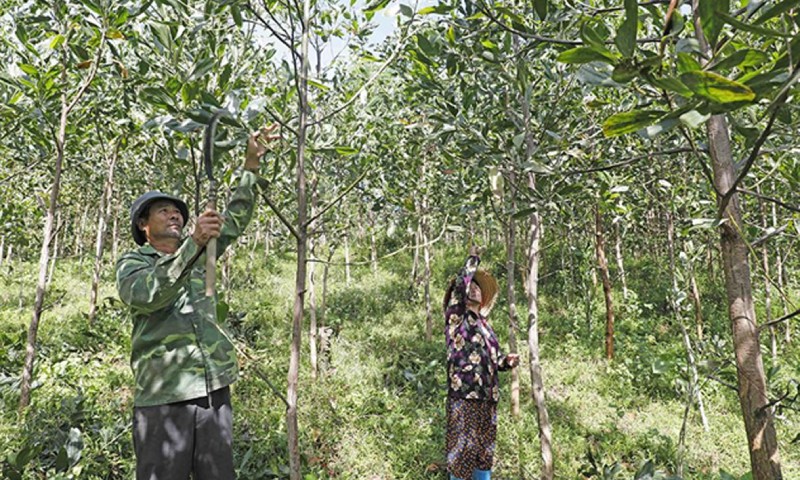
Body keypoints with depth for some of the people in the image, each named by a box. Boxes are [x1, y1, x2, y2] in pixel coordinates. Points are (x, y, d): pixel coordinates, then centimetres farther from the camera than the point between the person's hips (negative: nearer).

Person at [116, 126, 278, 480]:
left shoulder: (197, 255, 20)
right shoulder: (132, 262, 5)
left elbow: (235, 219, 17)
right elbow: (148, 294, -17)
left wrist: (251, 164, 11)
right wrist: (195, 242, -26)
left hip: (215, 389, 5)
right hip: (163, 396, -4)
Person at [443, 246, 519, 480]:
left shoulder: (485, 324, 19)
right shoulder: (456, 317, -1)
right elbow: (459, 287, -18)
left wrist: (507, 361, 2)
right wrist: (473, 260, -7)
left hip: (487, 397, 7)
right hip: (463, 395, -7)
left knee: (485, 450, 14)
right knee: (462, 450, -2)